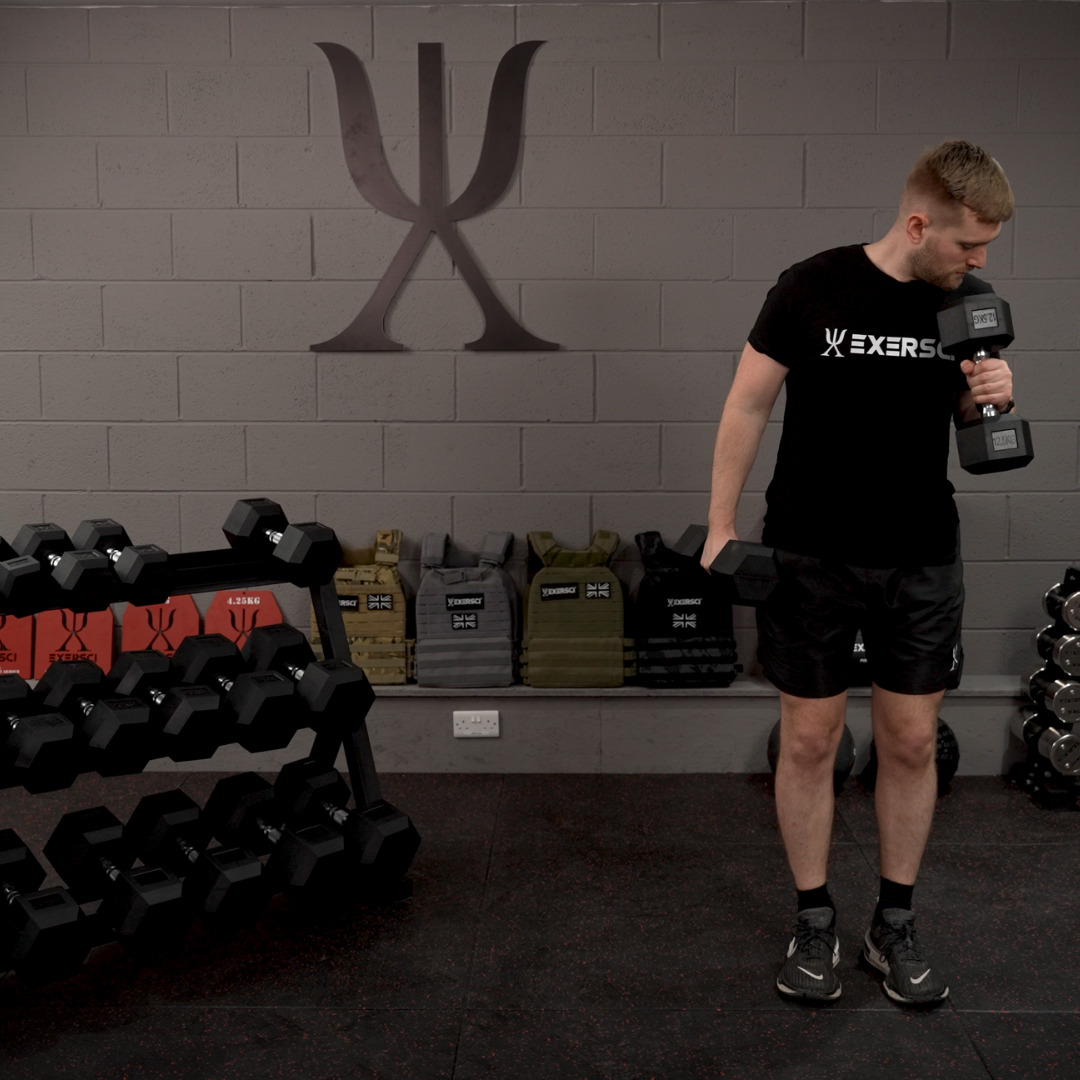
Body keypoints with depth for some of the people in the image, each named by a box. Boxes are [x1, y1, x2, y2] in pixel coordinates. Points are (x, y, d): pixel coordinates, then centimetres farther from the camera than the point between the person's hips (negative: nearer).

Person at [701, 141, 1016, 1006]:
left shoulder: (972, 302, 1)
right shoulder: (813, 288, -12)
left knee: (912, 742, 8)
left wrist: (998, 395, -11)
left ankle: (896, 924, 25)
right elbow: (749, 406, -5)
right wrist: (722, 526, -7)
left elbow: (975, 423, 13)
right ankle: (815, 921, 22)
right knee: (810, 740, 5)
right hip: (812, 556, -3)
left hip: (922, 560, 3)